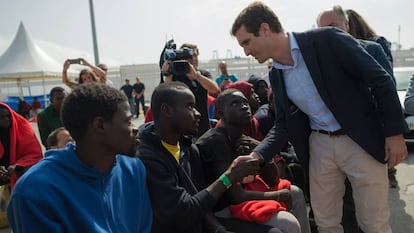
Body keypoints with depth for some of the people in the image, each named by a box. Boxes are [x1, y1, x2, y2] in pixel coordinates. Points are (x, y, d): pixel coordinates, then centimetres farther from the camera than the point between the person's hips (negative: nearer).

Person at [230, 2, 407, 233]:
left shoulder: (327, 39, -16)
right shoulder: (276, 75, 2)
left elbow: (380, 79, -13)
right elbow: (283, 123, 5)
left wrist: (394, 132, -13)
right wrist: (257, 155, -9)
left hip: (361, 141, -4)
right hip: (320, 145, 5)